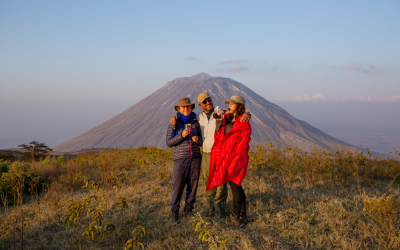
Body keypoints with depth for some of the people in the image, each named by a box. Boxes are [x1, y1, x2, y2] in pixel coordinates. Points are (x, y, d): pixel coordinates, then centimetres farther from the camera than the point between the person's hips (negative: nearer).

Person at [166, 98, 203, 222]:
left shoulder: (196, 123, 9)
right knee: (178, 185, -6)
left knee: (193, 185, 5)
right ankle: (174, 211, 9)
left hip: (195, 158, 3)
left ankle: (188, 210, 18)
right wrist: (181, 136, -16)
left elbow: (202, 142, 14)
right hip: (180, 159, -3)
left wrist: (198, 139, -9)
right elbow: (169, 142, -2)